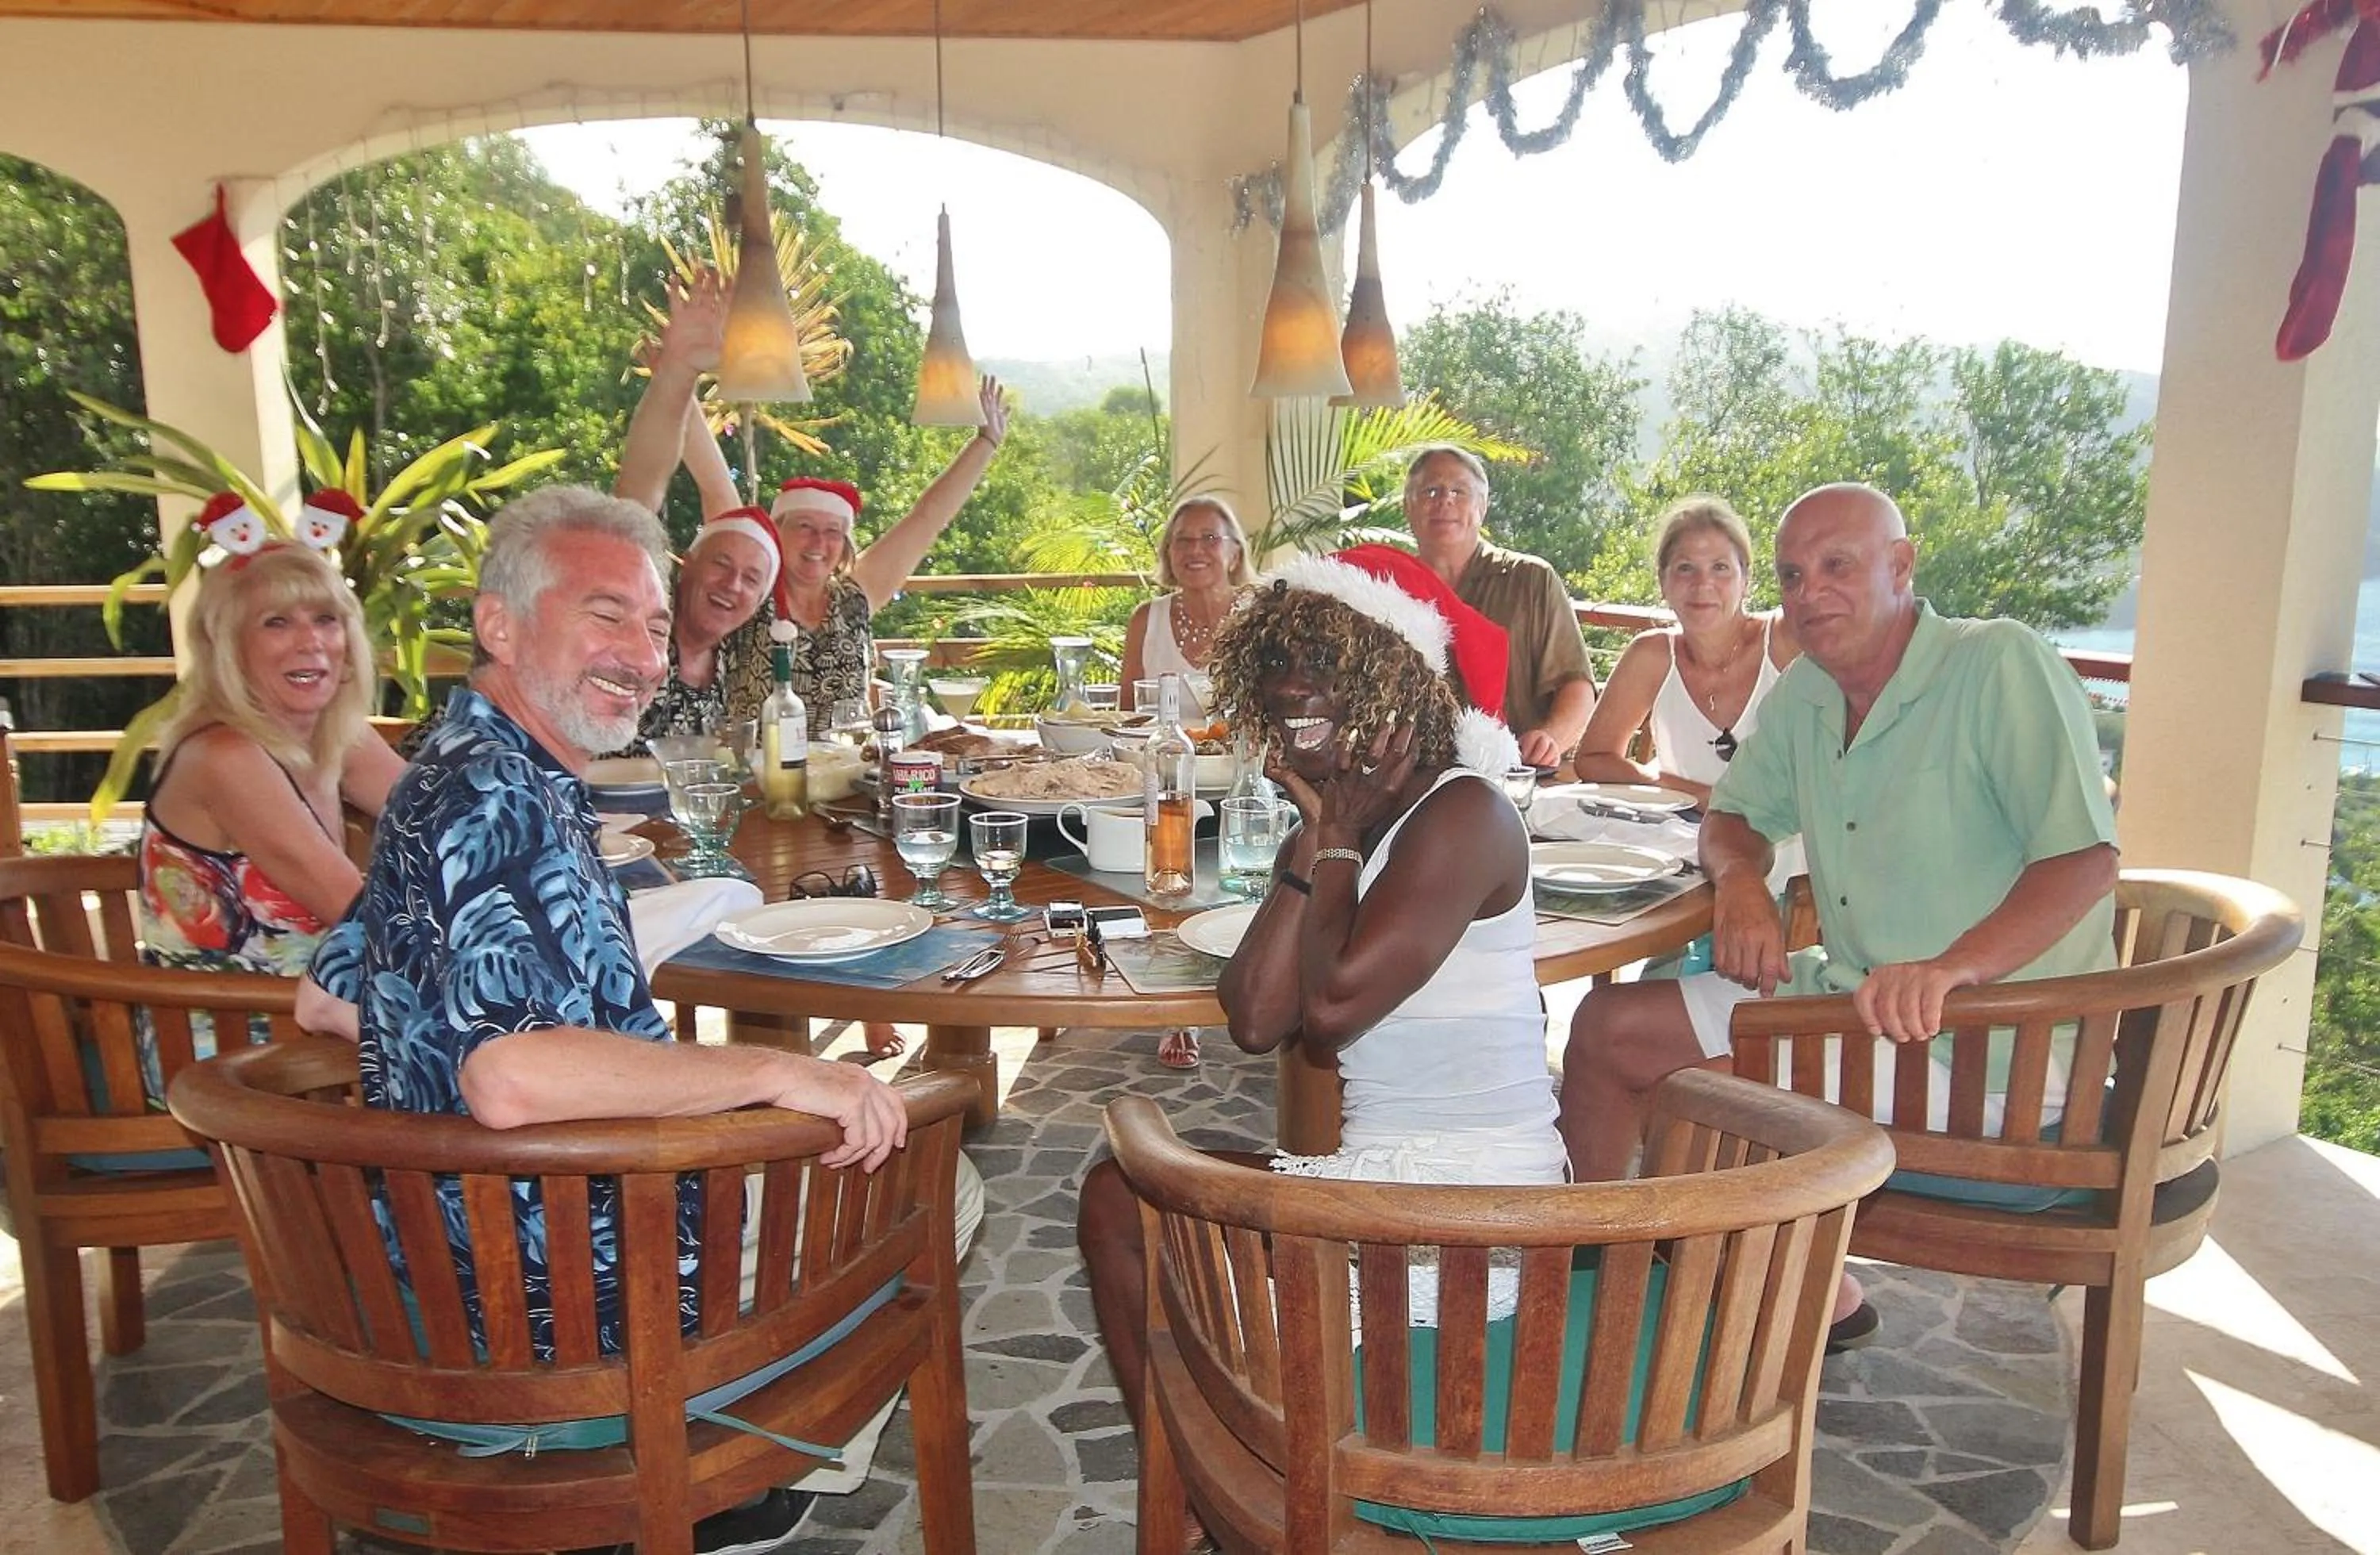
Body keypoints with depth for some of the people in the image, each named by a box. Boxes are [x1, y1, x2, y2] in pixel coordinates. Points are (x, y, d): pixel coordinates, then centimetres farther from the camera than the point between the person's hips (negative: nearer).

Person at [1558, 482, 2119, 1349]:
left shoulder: (2002, 666, -16)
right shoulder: (1805, 692, 8)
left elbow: (2084, 860, -25)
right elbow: (1735, 815, 18)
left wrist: (1951, 968, -40)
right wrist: (1738, 880, -7)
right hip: (1848, 989, 8)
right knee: (1609, 1027, 5)